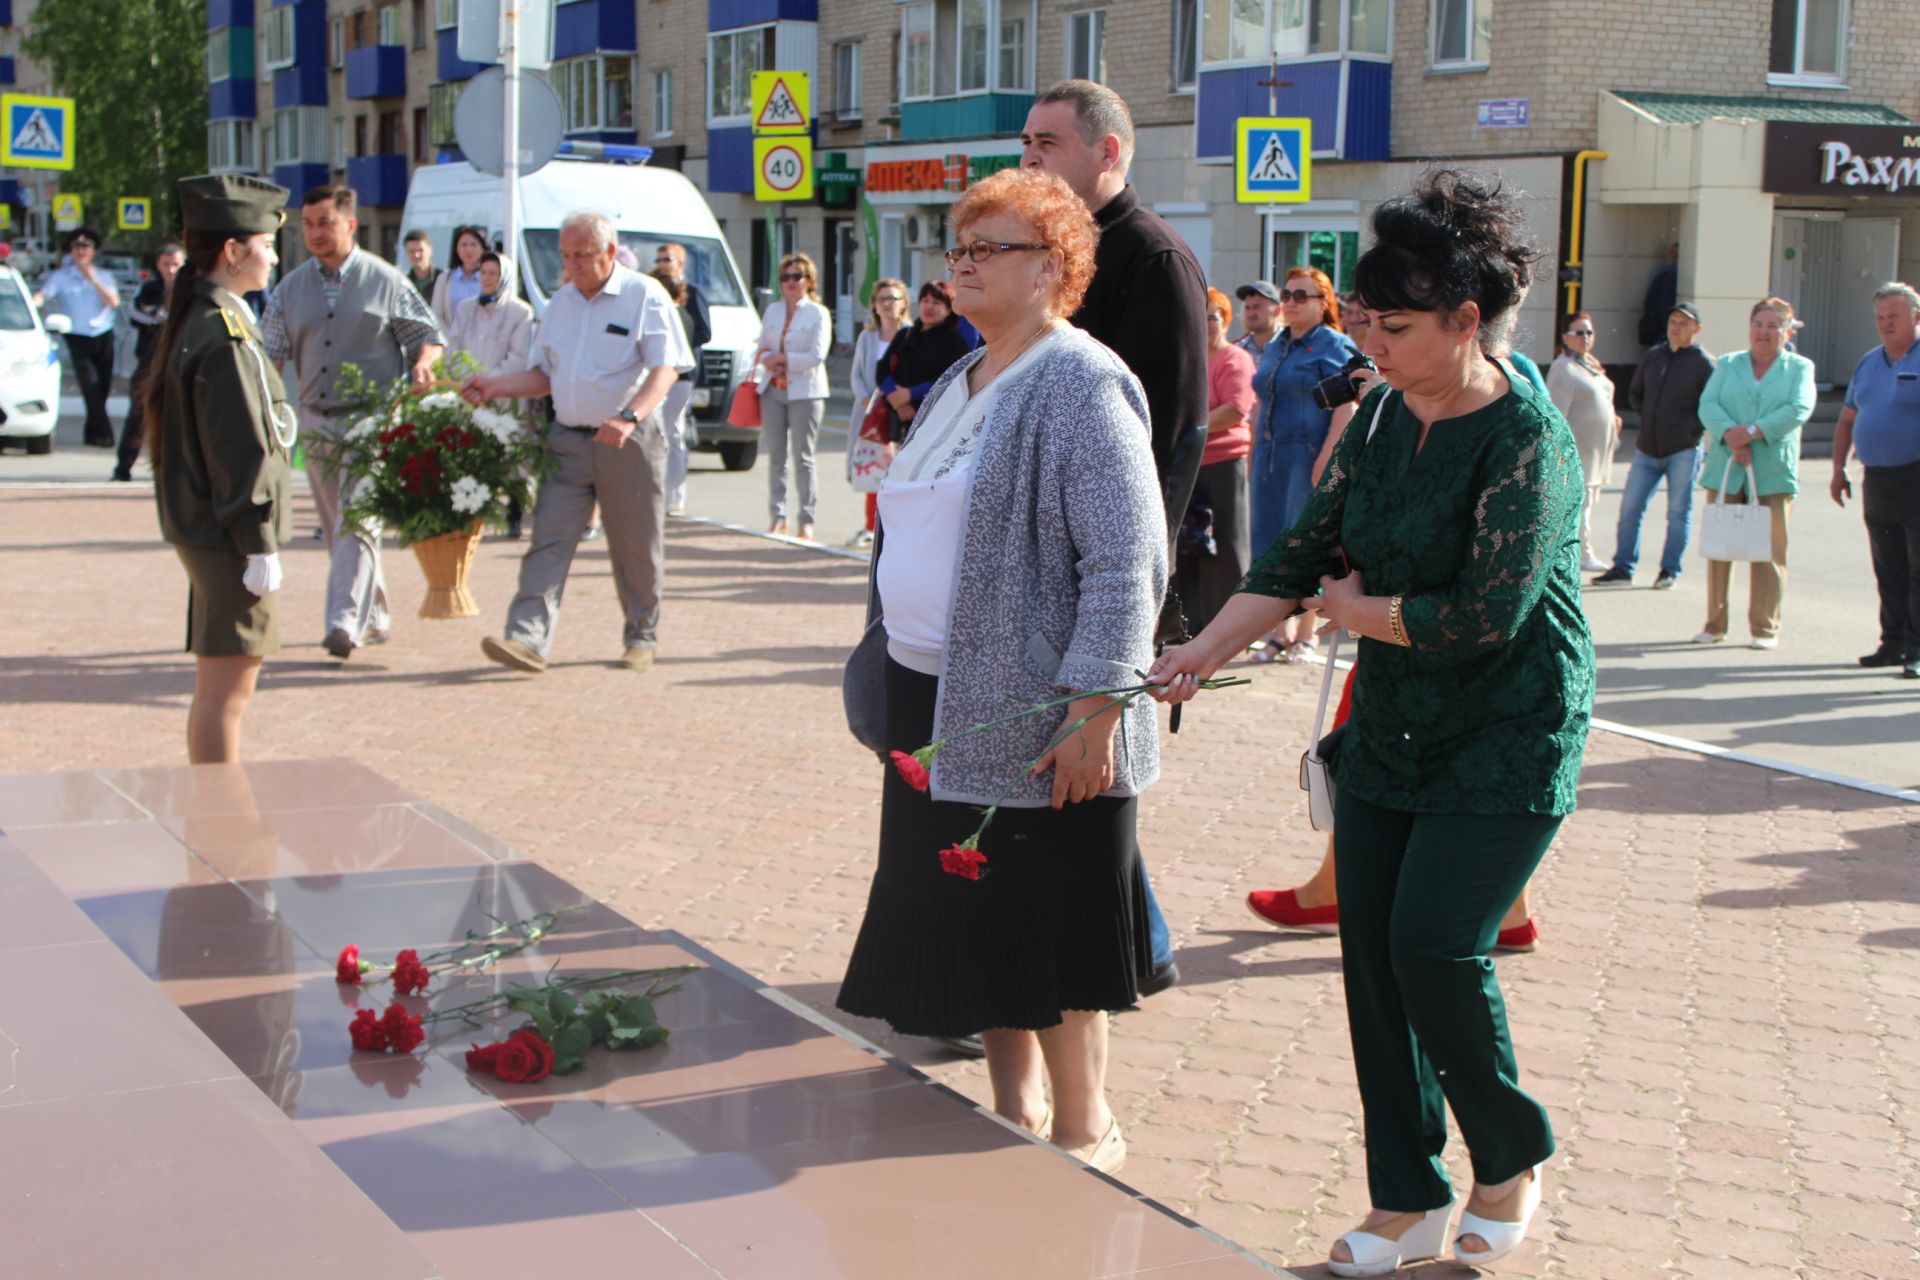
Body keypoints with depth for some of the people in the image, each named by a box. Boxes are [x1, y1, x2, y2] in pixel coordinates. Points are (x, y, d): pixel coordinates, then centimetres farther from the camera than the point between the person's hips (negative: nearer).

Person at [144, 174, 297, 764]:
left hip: (199, 528, 10)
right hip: (227, 535, -10)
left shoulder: (194, 321, 12)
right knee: (228, 688, -4)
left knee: (216, 686, 17)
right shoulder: (225, 334, -18)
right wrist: (260, 545, -18)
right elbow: (241, 450, -20)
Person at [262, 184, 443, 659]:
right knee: (336, 528, 11)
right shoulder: (291, 287, 10)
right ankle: (374, 616, 25)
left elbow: (430, 335, 4)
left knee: (358, 520, -17)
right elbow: (269, 353, 9)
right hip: (317, 420, 5)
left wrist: (422, 364, -18)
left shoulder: (385, 280, 0)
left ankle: (345, 621, -25)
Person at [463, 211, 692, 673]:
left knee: (636, 548, 6)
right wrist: (495, 386, 3)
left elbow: (666, 369, -14)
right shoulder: (560, 303, 13)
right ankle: (528, 637, -14)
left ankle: (642, 636, 21)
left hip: (629, 444, -5)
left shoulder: (644, 295, -5)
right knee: (549, 540, -7)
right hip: (567, 440, 5)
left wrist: (629, 417, -28)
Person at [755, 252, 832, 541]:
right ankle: (778, 516, 9)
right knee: (776, 456, 4)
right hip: (774, 389, 5)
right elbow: (762, 348, 16)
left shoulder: (818, 314, -2)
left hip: (805, 392, -5)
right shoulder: (772, 311, 14)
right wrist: (769, 361, -7)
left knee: (803, 457, -5)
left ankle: (806, 520, -1)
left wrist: (781, 358, -11)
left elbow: (817, 355, -10)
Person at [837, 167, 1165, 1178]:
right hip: (937, 697, 9)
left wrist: (1093, 714, -23)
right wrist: (897, 660, 20)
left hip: (1033, 715, -9)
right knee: (972, 919, 15)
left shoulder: (1082, 386, -13)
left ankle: (1084, 1131, 17)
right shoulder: (959, 384, 15)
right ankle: (1014, 1108, 29)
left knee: (1046, 933, 1)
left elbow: (1126, 567, -19)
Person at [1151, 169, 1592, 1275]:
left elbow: (1482, 616, -24)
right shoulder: (1389, 414, 3)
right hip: (1391, 729, 7)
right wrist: (1204, 652, -2)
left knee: (1434, 950, -11)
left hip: (1507, 742, -7)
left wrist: (1356, 609, -9)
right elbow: (1307, 552, 6)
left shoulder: (1528, 439, -19)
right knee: (1372, 949, 4)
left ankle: (1514, 1159, 16)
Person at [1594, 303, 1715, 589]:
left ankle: (1670, 571, 10)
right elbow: (1634, 393, 22)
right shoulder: (1652, 356, 11)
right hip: (1647, 447, 5)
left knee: (1678, 512, 2)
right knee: (1630, 507, 2)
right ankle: (1622, 568, 8)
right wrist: (1651, 418, 11)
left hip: (1683, 449, -5)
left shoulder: (1704, 362, -5)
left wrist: (1693, 428, -12)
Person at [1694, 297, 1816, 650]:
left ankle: (1765, 627, 4)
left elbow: (1799, 409, -8)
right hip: (1725, 470, 2)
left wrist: (1752, 431, -18)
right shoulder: (1727, 365, 14)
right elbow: (1707, 404, 1)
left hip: (1773, 474, -2)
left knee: (1770, 551, -3)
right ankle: (1715, 623, 11)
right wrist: (1731, 436, -17)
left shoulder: (1799, 368, 8)